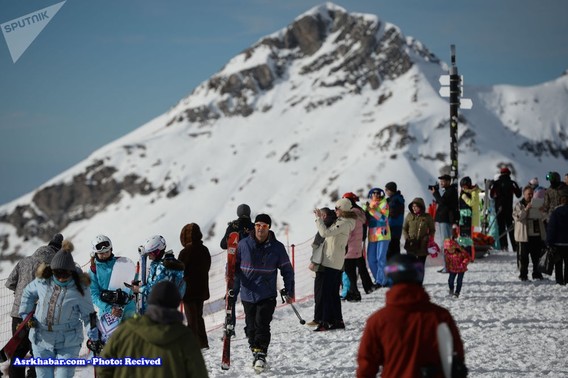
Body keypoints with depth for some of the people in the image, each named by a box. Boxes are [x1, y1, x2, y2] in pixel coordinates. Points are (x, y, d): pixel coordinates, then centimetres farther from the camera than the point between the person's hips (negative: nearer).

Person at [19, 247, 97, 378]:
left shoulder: (80, 288, -12)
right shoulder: (43, 281, -4)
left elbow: (87, 313, -3)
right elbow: (28, 293, 17)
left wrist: (92, 329, -21)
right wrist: (25, 313, 6)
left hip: (68, 343, -3)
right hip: (42, 339, 3)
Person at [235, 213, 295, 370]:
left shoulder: (277, 247, -1)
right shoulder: (244, 244, 0)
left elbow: (287, 270, 6)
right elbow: (234, 263, 12)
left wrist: (289, 291, 3)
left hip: (267, 295, -2)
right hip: (248, 294, 2)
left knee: (262, 325, -13)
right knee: (251, 327, 8)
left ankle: (261, 354, -5)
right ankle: (255, 352, 23)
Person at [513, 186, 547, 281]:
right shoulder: (519, 205, 0)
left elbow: (542, 216, 14)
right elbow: (516, 216, -12)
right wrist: (526, 209, -22)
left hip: (537, 234, 4)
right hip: (524, 235, -4)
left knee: (537, 255, 10)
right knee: (523, 255, -3)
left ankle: (536, 273, 21)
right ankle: (523, 274, 5)